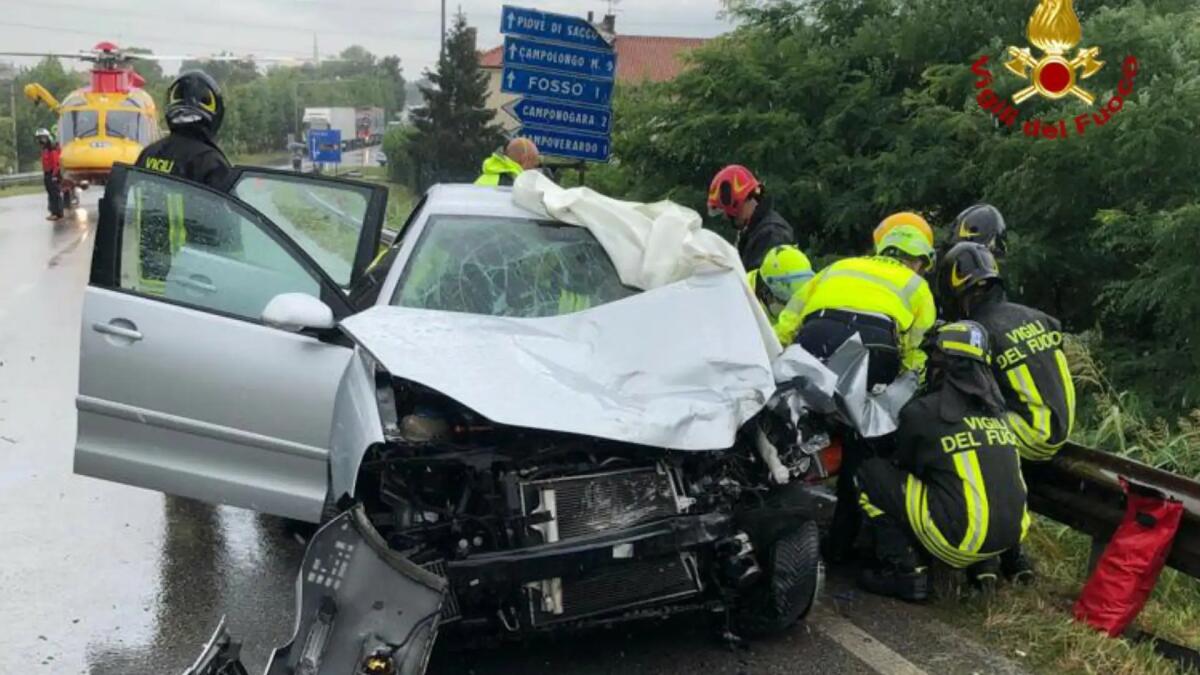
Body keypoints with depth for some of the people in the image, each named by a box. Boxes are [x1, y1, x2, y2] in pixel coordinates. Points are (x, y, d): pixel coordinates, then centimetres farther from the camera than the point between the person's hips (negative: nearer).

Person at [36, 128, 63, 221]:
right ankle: (54, 212, 18)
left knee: (56, 195, -9)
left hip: (54, 174, -10)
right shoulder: (45, 149, 16)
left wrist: (55, 174, -22)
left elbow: (57, 163, -20)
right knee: (51, 195, 12)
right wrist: (45, 175, 20)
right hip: (48, 174, 10)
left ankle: (58, 214, -8)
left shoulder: (53, 149, -15)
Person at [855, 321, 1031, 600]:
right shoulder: (993, 409, 14)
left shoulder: (922, 411, -4)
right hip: (1012, 532, 7)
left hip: (961, 536, -7)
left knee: (870, 472, 4)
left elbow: (904, 464, 13)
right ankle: (983, 566, 22)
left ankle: (905, 571, -2)